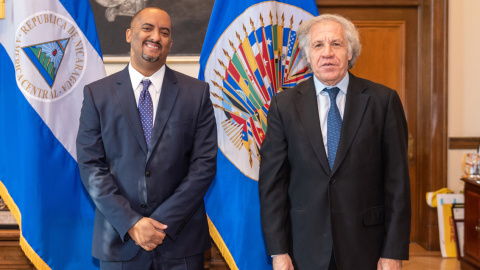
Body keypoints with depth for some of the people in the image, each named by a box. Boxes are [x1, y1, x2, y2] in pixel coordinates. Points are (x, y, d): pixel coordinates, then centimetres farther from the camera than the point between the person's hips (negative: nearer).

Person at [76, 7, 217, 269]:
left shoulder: (197, 92, 1)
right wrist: (130, 223, -12)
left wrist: (164, 221, -11)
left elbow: (204, 163, -4)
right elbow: (91, 166, -3)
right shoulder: (96, 93, 2)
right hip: (119, 239, 0)